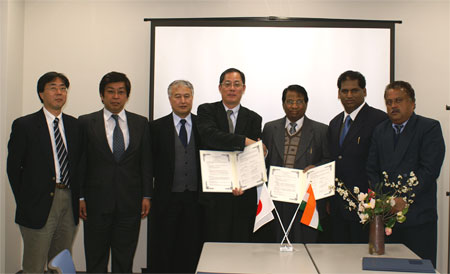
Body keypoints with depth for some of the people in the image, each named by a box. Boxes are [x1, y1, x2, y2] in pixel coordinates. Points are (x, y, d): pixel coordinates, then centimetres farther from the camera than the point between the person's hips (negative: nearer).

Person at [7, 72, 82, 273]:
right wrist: (24, 201, -3)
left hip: (69, 203, 4)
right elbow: (13, 166, -1)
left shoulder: (74, 125, 11)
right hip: (40, 205, -4)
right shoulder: (24, 125, -2)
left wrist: (77, 197, 6)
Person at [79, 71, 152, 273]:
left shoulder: (140, 123, 8)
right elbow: (79, 163, 2)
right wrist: (80, 197, -4)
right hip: (97, 203, -1)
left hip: (130, 203, 1)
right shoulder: (86, 122, 3)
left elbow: (146, 162, 8)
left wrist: (146, 196, 2)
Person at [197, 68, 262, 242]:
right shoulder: (207, 111, 5)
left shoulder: (253, 118, 10)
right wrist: (244, 141, -22)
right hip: (214, 196, -2)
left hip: (244, 196, 2)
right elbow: (210, 135, -16)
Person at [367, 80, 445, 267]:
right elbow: (372, 170, 9)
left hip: (418, 216, -4)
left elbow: (429, 170, -12)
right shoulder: (380, 131, 13)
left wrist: (404, 198, -18)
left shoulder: (430, 128, -2)